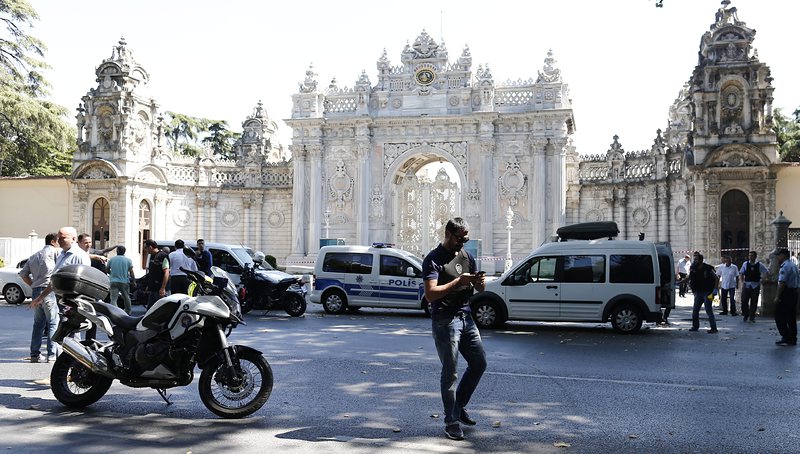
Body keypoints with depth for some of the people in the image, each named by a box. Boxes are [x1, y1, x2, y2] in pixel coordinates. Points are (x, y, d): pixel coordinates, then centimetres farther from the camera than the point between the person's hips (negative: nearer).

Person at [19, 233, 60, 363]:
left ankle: (35, 354, 15)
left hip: (36, 292, 8)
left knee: (38, 324, 14)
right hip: (49, 291, -7)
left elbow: (23, 273, 22)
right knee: (53, 324, -4)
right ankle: (52, 355, -8)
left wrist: (33, 286, 20)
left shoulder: (34, 256, 22)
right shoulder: (54, 251, -1)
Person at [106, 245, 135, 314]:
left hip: (114, 282, 0)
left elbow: (107, 270, 15)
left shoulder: (111, 259, 4)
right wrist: (134, 281, 9)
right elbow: (131, 272, -2)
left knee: (113, 299, -8)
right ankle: (128, 313, 28)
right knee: (126, 298, 17)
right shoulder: (128, 260, -1)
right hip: (125, 282, 0)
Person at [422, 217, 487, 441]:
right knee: (450, 372, -2)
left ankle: (459, 406, 28)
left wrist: (480, 282, -7)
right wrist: (459, 282, -24)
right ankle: (451, 421, 8)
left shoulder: (467, 256, 14)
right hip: (445, 320, -7)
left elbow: (479, 289, 18)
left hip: (466, 317, 7)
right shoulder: (433, 259, -9)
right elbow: (430, 294, -20)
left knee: (479, 364, 11)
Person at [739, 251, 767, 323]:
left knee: (754, 302, 3)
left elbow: (766, 272, 12)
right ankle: (746, 315, 19)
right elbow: (741, 273, 11)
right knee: (744, 301, -3)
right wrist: (742, 282, 4)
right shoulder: (745, 264, 2)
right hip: (746, 285, 1)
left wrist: (761, 278, 5)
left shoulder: (759, 265, -1)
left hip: (755, 285, 0)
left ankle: (752, 317, 13)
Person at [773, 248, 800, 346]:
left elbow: (782, 283, -22)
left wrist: (777, 297, -21)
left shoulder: (785, 266, -16)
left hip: (786, 293, -10)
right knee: (792, 318, 12)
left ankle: (786, 338, -5)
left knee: (780, 317, -3)